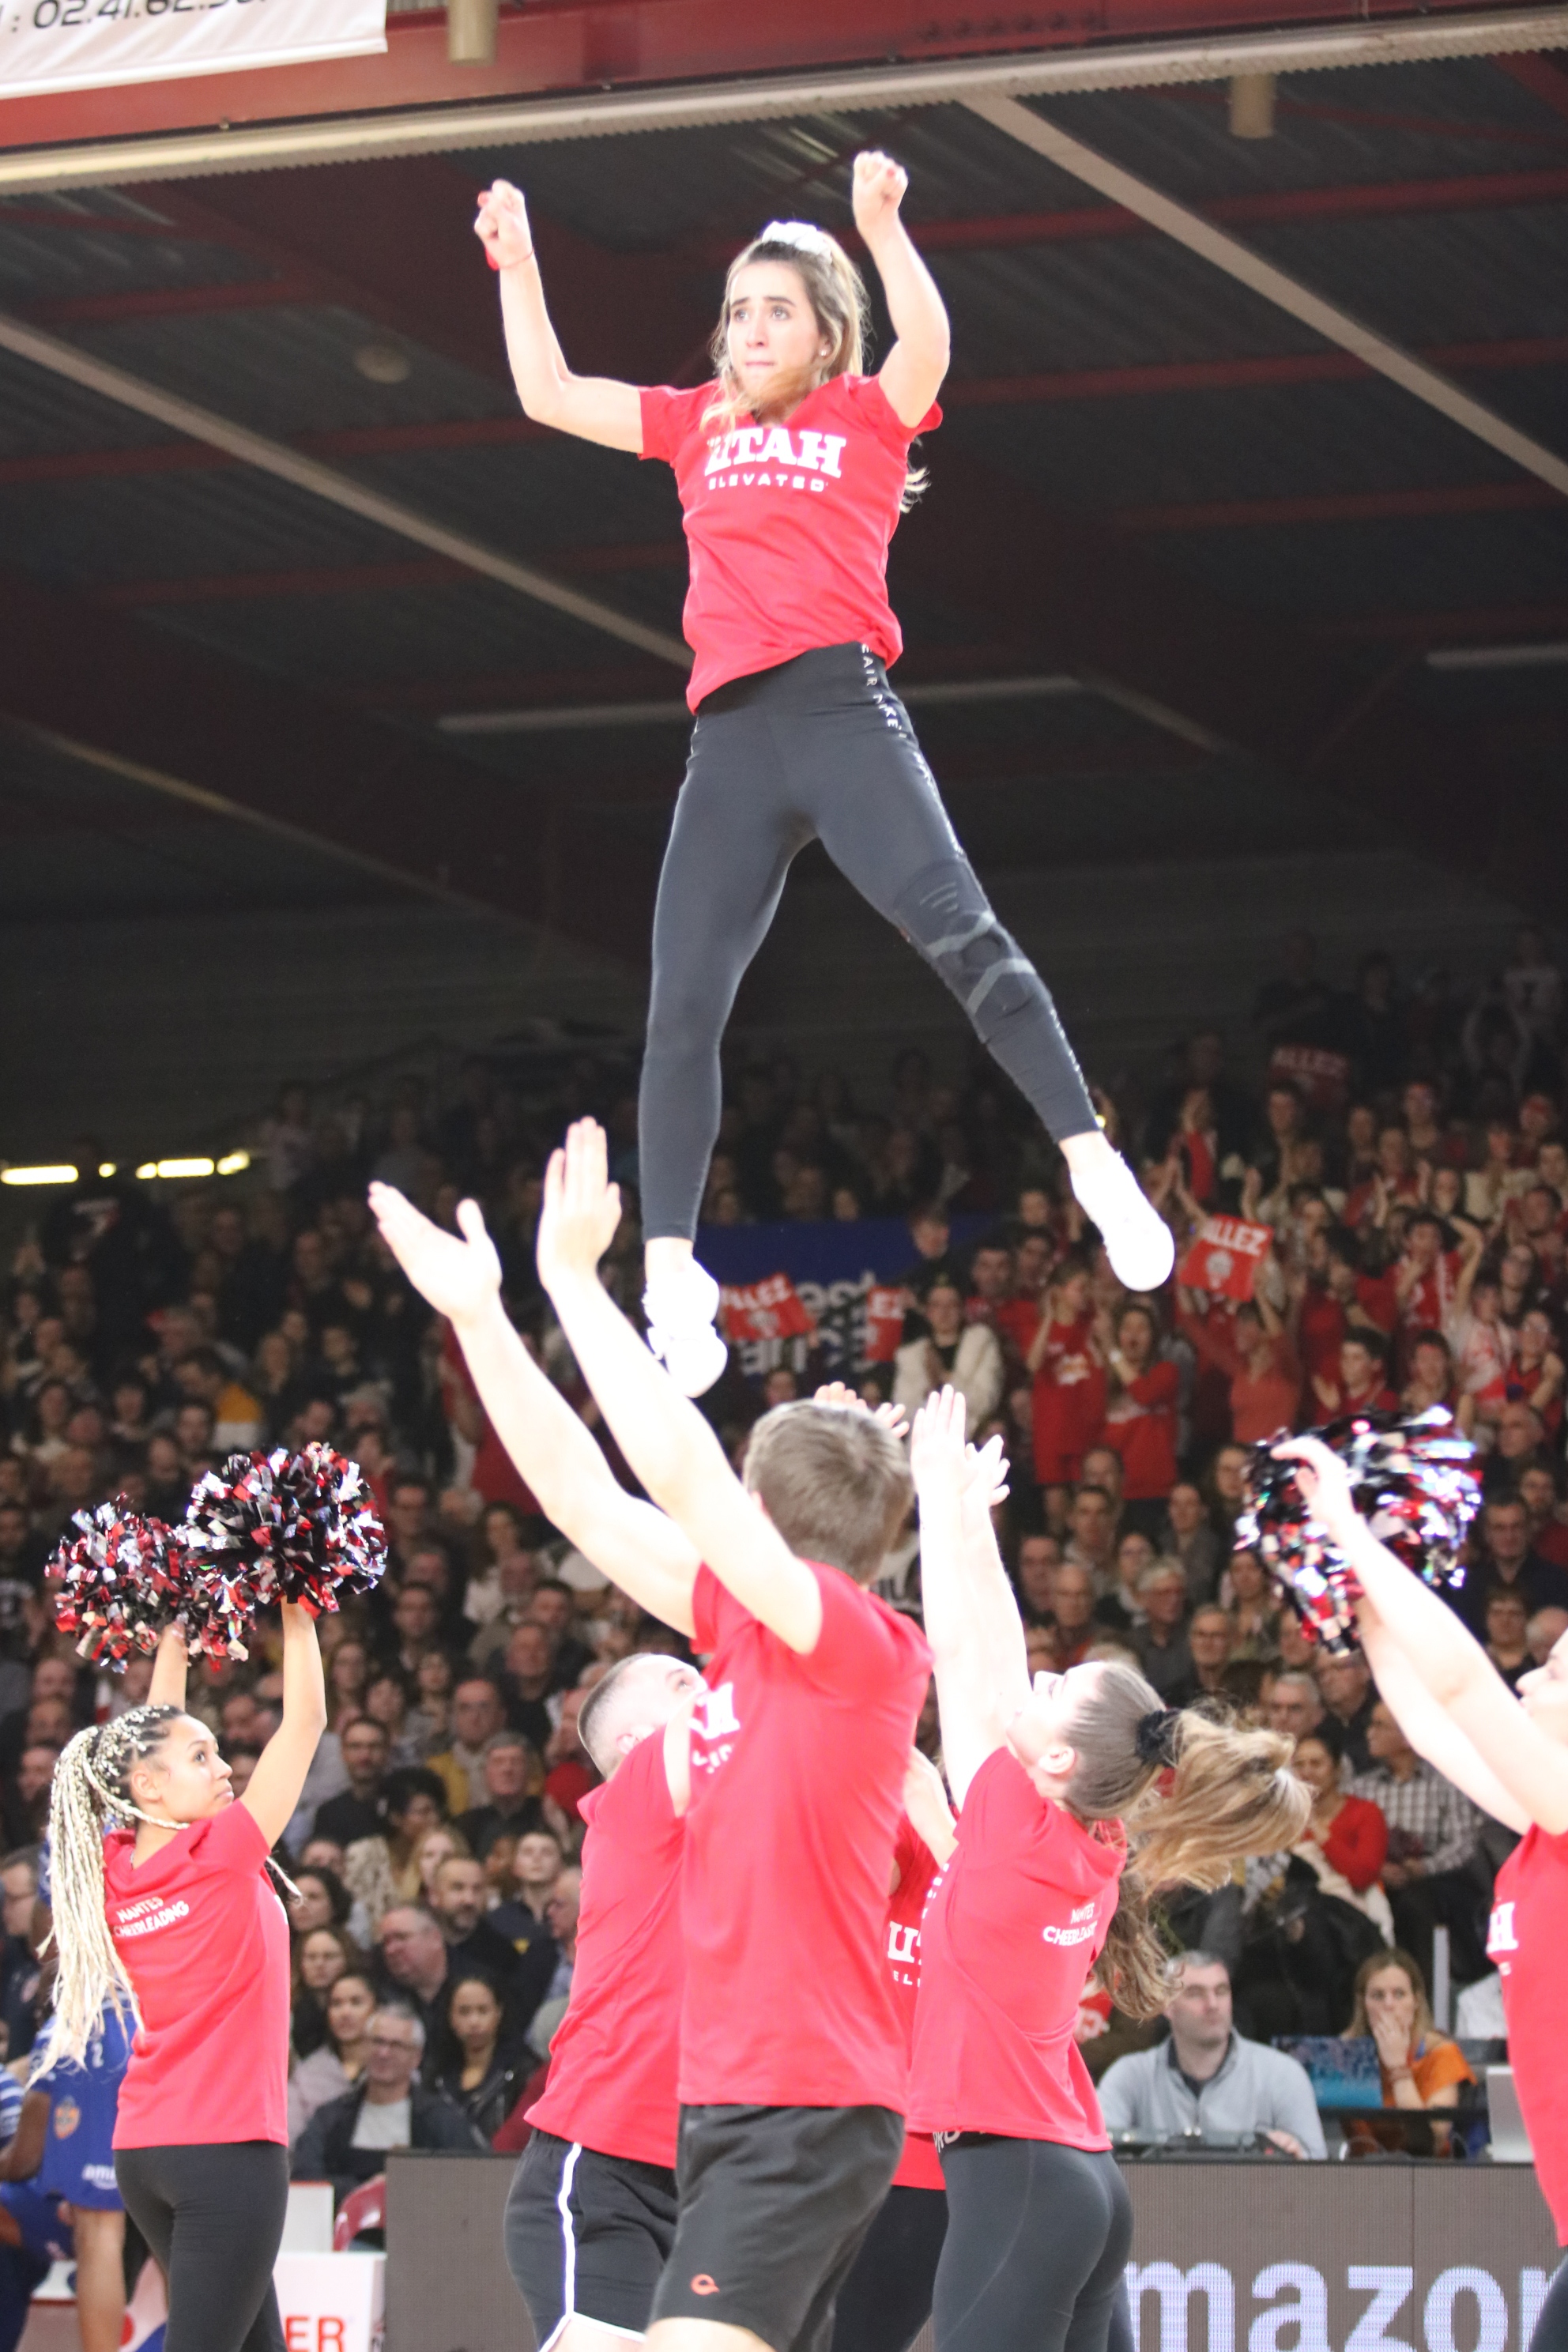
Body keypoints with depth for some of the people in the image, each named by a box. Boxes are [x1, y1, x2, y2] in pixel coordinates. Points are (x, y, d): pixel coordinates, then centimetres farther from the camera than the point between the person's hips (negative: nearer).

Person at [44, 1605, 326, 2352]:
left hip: (142, 2151, 8)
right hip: (229, 2147, -8)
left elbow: (150, 1735, 19)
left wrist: (175, 1633, 21)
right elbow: (306, 1719, -8)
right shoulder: (220, 1855, -12)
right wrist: (297, 1611, 0)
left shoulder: (119, 1869, 4)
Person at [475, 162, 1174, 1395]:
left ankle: (1096, 1166, -20)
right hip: (730, 737, 4)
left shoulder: (866, 414, 10)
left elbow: (927, 350, -12)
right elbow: (550, 396, 27)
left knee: (960, 932, -20)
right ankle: (670, 1278, -4)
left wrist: (884, 231, -22)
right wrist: (517, 266, 20)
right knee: (682, 1010, -4)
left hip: (841, 706, -4)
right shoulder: (701, 424, 23)